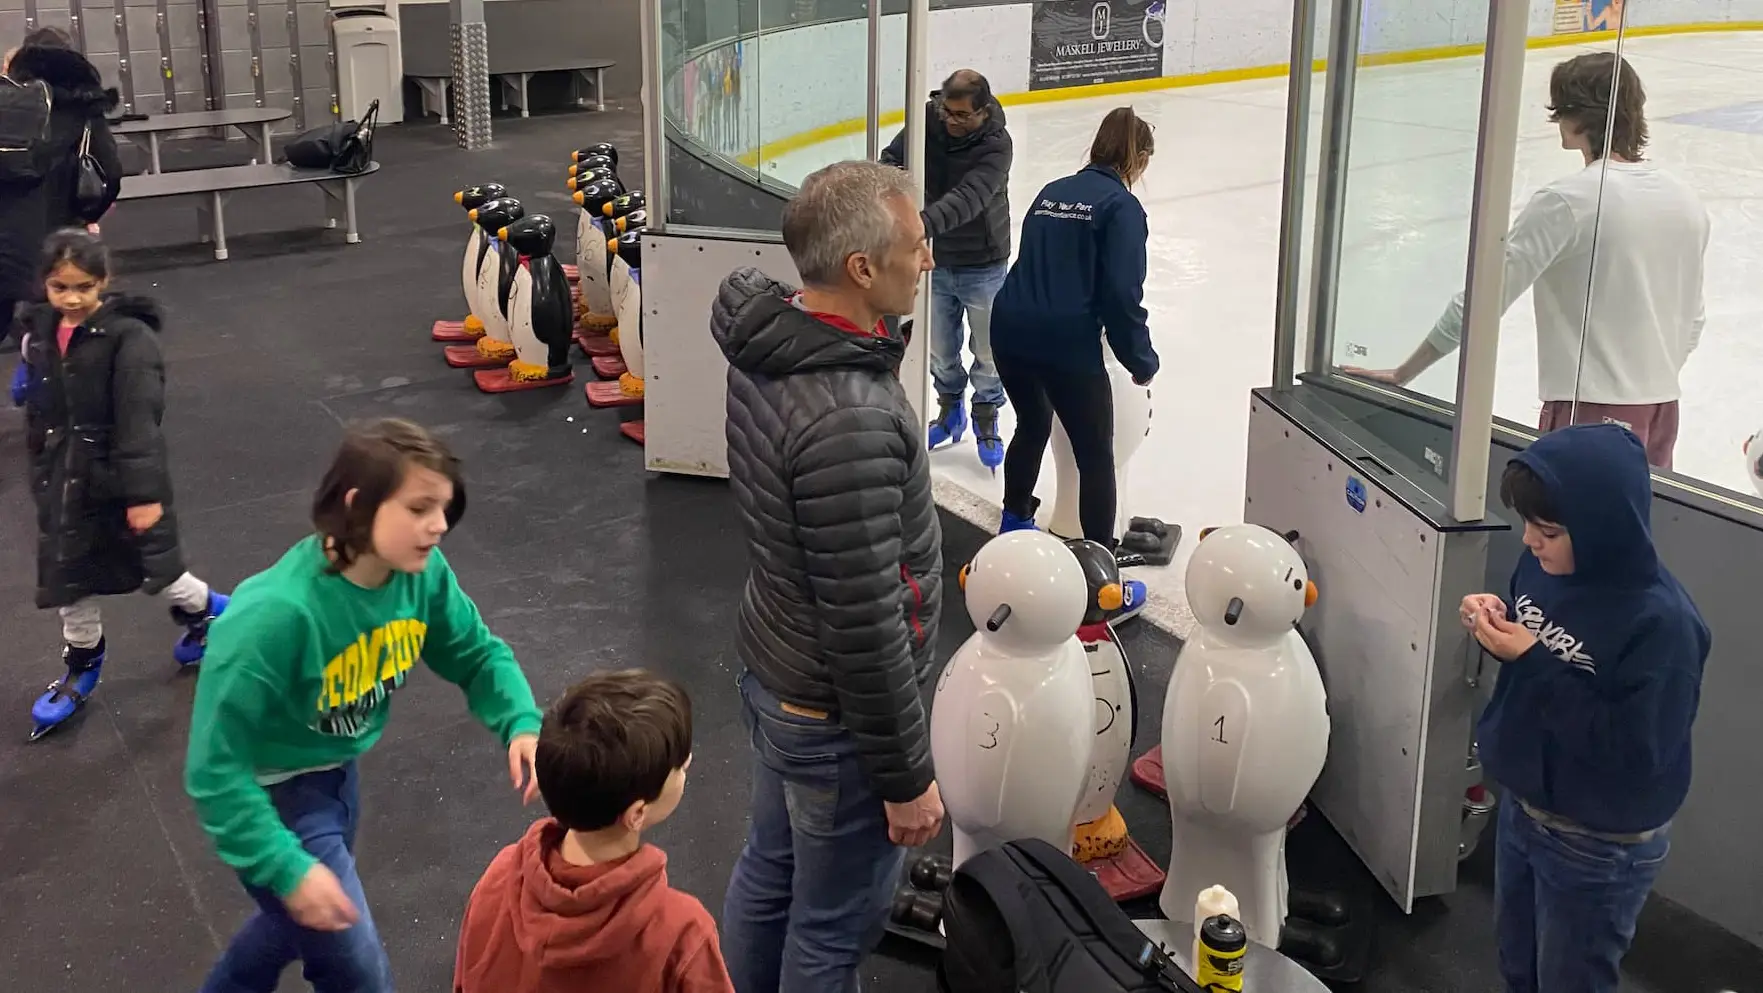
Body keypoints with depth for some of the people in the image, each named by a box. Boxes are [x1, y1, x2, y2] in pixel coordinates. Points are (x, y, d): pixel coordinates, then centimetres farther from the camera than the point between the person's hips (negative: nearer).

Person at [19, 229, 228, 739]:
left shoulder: (129, 337, -19)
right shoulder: (39, 334, 1)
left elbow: (140, 421, -23)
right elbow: (38, 411, 14)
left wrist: (145, 492, -25)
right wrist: (42, 476, 17)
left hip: (121, 479, -6)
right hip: (65, 481, 6)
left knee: (157, 570, 8)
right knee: (69, 578, 15)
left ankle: (207, 614, 38)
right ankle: (81, 668, 35)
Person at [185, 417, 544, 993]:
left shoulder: (422, 573, -18)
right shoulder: (275, 617, -37)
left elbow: (477, 655, -1)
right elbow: (215, 768, -29)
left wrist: (521, 725, -20)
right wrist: (287, 868, -29)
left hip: (338, 773, 7)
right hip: (272, 793, -7)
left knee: (299, 920, 31)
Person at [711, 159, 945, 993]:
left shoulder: (768, 347, -5)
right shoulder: (849, 421, -33)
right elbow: (866, 626, -27)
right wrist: (904, 775, -17)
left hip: (772, 671, 9)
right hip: (835, 714, -9)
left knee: (768, 875, 26)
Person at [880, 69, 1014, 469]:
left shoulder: (995, 145, -24)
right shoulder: (928, 121, -12)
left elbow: (969, 197, -37)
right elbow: (893, 160, -5)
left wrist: (925, 222, -53)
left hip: (982, 266, -3)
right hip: (935, 260, 3)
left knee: (988, 352, 11)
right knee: (939, 349, 16)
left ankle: (986, 419, 35)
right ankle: (951, 409, 42)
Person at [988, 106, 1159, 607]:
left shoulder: (1052, 191, 16)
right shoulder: (1122, 207, -5)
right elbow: (1122, 294, -13)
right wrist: (1142, 361, -2)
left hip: (1010, 331, 7)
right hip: (1068, 344, -7)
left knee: (1033, 424, 31)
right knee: (1096, 456, 4)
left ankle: (1015, 522, 49)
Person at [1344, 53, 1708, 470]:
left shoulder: (1566, 202, -15)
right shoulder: (1687, 202, 4)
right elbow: (1692, 322, 11)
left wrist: (1400, 375, -8)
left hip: (1589, 410, -6)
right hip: (1663, 409, 6)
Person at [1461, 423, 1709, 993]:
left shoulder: (1662, 624, -30)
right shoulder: (1544, 563, -9)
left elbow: (1635, 753, -31)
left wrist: (1535, 661, -32)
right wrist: (1497, 623, -14)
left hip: (1600, 848, -7)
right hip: (1524, 805, 7)